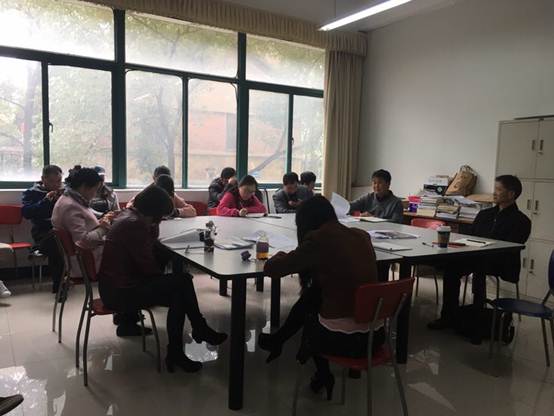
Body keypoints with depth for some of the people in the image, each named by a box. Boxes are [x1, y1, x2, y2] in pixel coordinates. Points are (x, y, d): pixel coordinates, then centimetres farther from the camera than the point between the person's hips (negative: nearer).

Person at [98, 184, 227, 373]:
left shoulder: (129, 215, 9)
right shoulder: (135, 224, -21)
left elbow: (152, 244, 17)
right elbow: (148, 267, -18)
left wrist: (153, 223, 4)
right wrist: (165, 276, 0)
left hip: (113, 285, 10)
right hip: (120, 292, -10)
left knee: (177, 294, 7)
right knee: (182, 283, -10)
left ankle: (175, 353, 12)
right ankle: (201, 330, 10)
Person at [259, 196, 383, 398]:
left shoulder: (318, 240, -13)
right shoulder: (362, 236, 5)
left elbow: (270, 269, -5)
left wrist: (281, 256, 17)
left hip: (342, 339, -5)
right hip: (375, 334, 6)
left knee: (308, 320, 28)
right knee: (313, 294, 24)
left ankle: (323, 373, 48)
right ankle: (278, 339, 39)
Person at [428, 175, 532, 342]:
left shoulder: (521, 221, 0)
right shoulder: (484, 214, 19)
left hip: (502, 265, -5)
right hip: (477, 259, 5)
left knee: (479, 267, -36)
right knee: (451, 266, -23)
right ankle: (449, 316, -15)